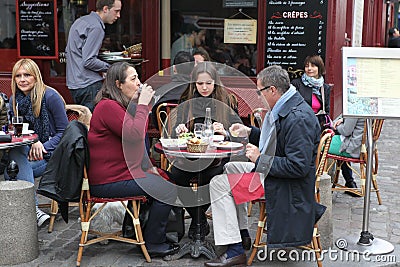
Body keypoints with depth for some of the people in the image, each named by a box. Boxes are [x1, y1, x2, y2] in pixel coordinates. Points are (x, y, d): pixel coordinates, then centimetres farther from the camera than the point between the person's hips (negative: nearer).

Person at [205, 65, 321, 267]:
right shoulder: (284, 109, 6)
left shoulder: (298, 118, -27)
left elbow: (298, 167, -30)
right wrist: (250, 132, 10)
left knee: (219, 184, -11)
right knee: (228, 168, 21)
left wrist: (261, 159, -22)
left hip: (287, 188, -11)